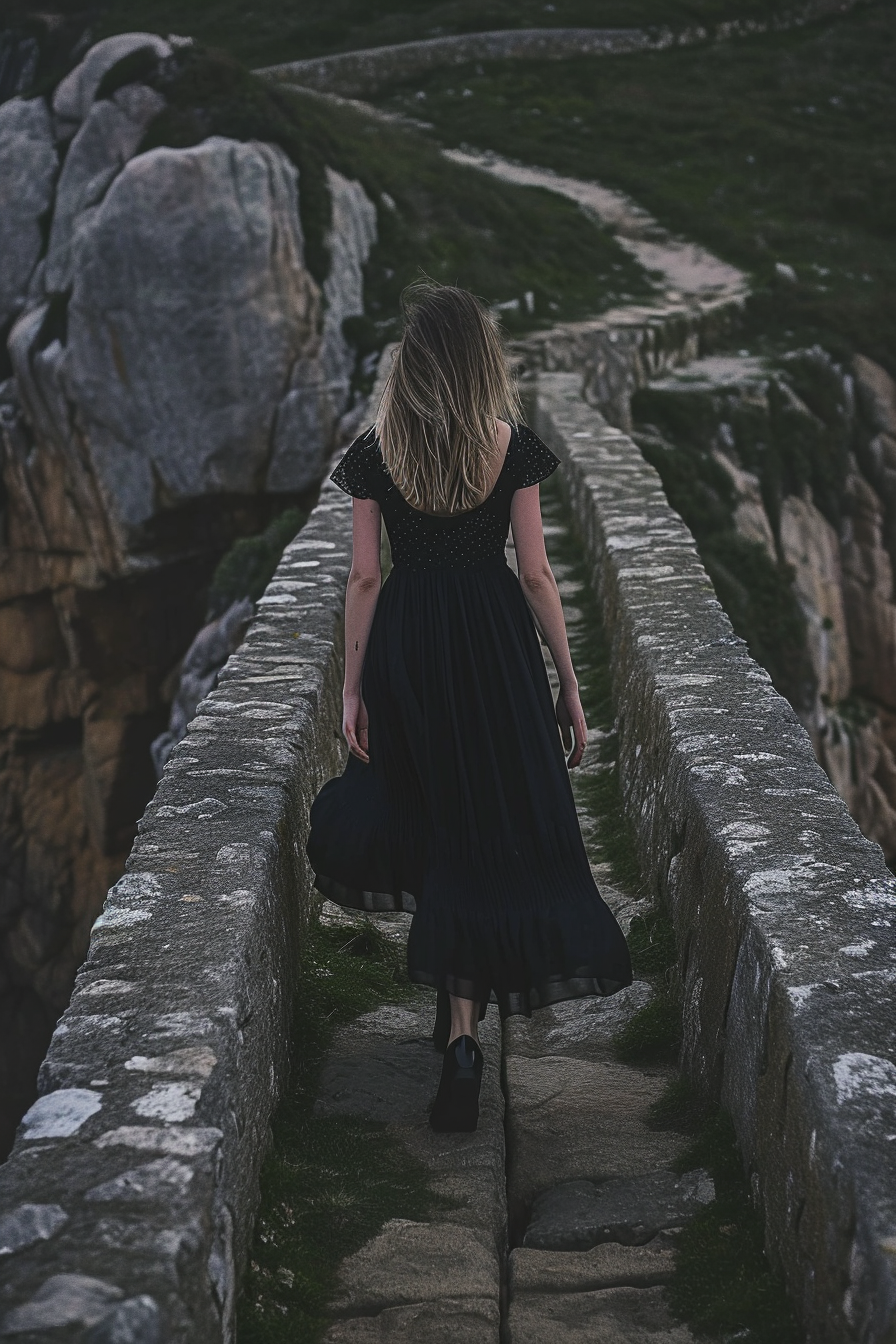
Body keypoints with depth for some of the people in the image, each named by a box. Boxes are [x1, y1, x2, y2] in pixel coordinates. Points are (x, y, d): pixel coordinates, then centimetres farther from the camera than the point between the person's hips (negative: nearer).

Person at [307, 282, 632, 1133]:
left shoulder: (373, 454, -2)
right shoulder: (512, 448, -4)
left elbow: (363, 579, -2)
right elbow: (536, 576, -4)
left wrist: (352, 687, 4)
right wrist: (569, 685, 3)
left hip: (406, 645, 2)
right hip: (498, 643, -2)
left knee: (436, 814, 20)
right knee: (505, 828, 6)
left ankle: (460, 1018, 20)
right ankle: (462, 1022, 7)